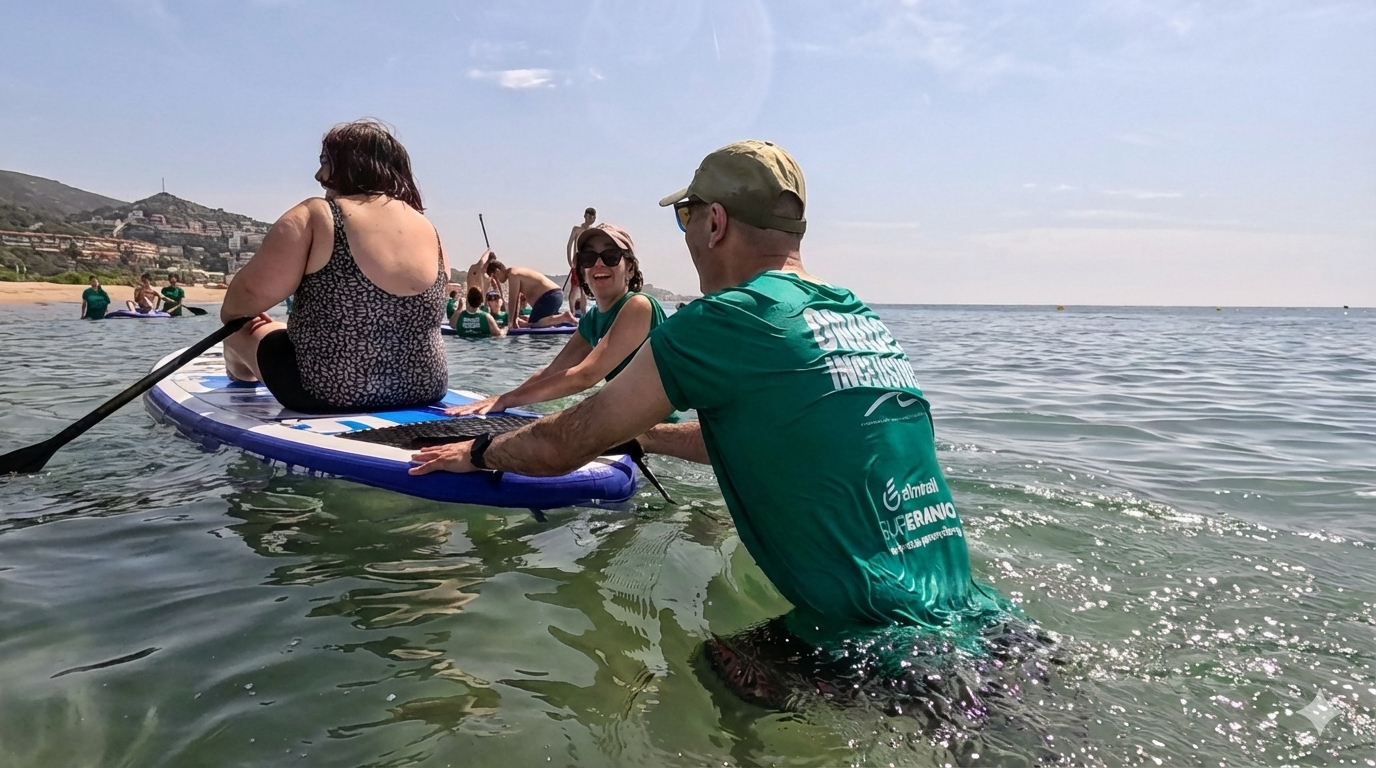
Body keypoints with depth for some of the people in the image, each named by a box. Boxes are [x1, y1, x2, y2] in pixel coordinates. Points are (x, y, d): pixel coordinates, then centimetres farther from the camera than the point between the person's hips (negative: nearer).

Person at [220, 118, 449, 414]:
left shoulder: (314, 217, -12)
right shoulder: (430, 232, 2)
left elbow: (252, 293, -16)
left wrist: (230, 312, 9)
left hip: (326, 392, -5)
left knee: (243, 331, 24)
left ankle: (240, 373, 57)